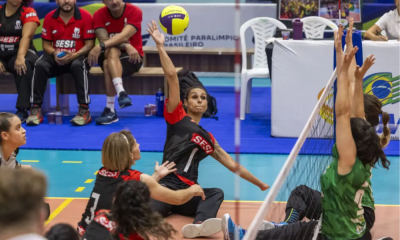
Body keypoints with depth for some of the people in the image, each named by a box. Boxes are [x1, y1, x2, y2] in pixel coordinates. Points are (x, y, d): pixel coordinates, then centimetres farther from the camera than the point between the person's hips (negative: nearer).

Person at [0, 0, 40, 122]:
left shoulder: (28, 12, -3)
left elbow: (26, 36, -17)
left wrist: (20, 56, -34)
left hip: (19, 53, -3)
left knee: (24, 64, -36)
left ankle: (22, 110, -36)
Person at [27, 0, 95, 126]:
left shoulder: (85, 16, -7)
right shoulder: (49, 17, 2)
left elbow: (89, 44, -9)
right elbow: (46, 44, 6)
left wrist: (73, 55, -24)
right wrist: (54, 53, -16)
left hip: (78, 56, -3)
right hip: (56, 58, 3)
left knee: (78, 65, -37)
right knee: (40, 65, -27)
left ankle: (84, 110, -33)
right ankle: (36, 108, -22)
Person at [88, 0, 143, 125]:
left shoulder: (134, 11, -12)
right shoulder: (99, 15, -3)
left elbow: (124, 36, -26)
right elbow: (104, 39, -17)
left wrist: (101, 46, -39)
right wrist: (126, 46, -31)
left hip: (132, 57, -2)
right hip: (108, 55, 2)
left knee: (108, 65, -33)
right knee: (112, 51, -34)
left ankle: (110, 109, -36)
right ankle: (121, 93, -48)